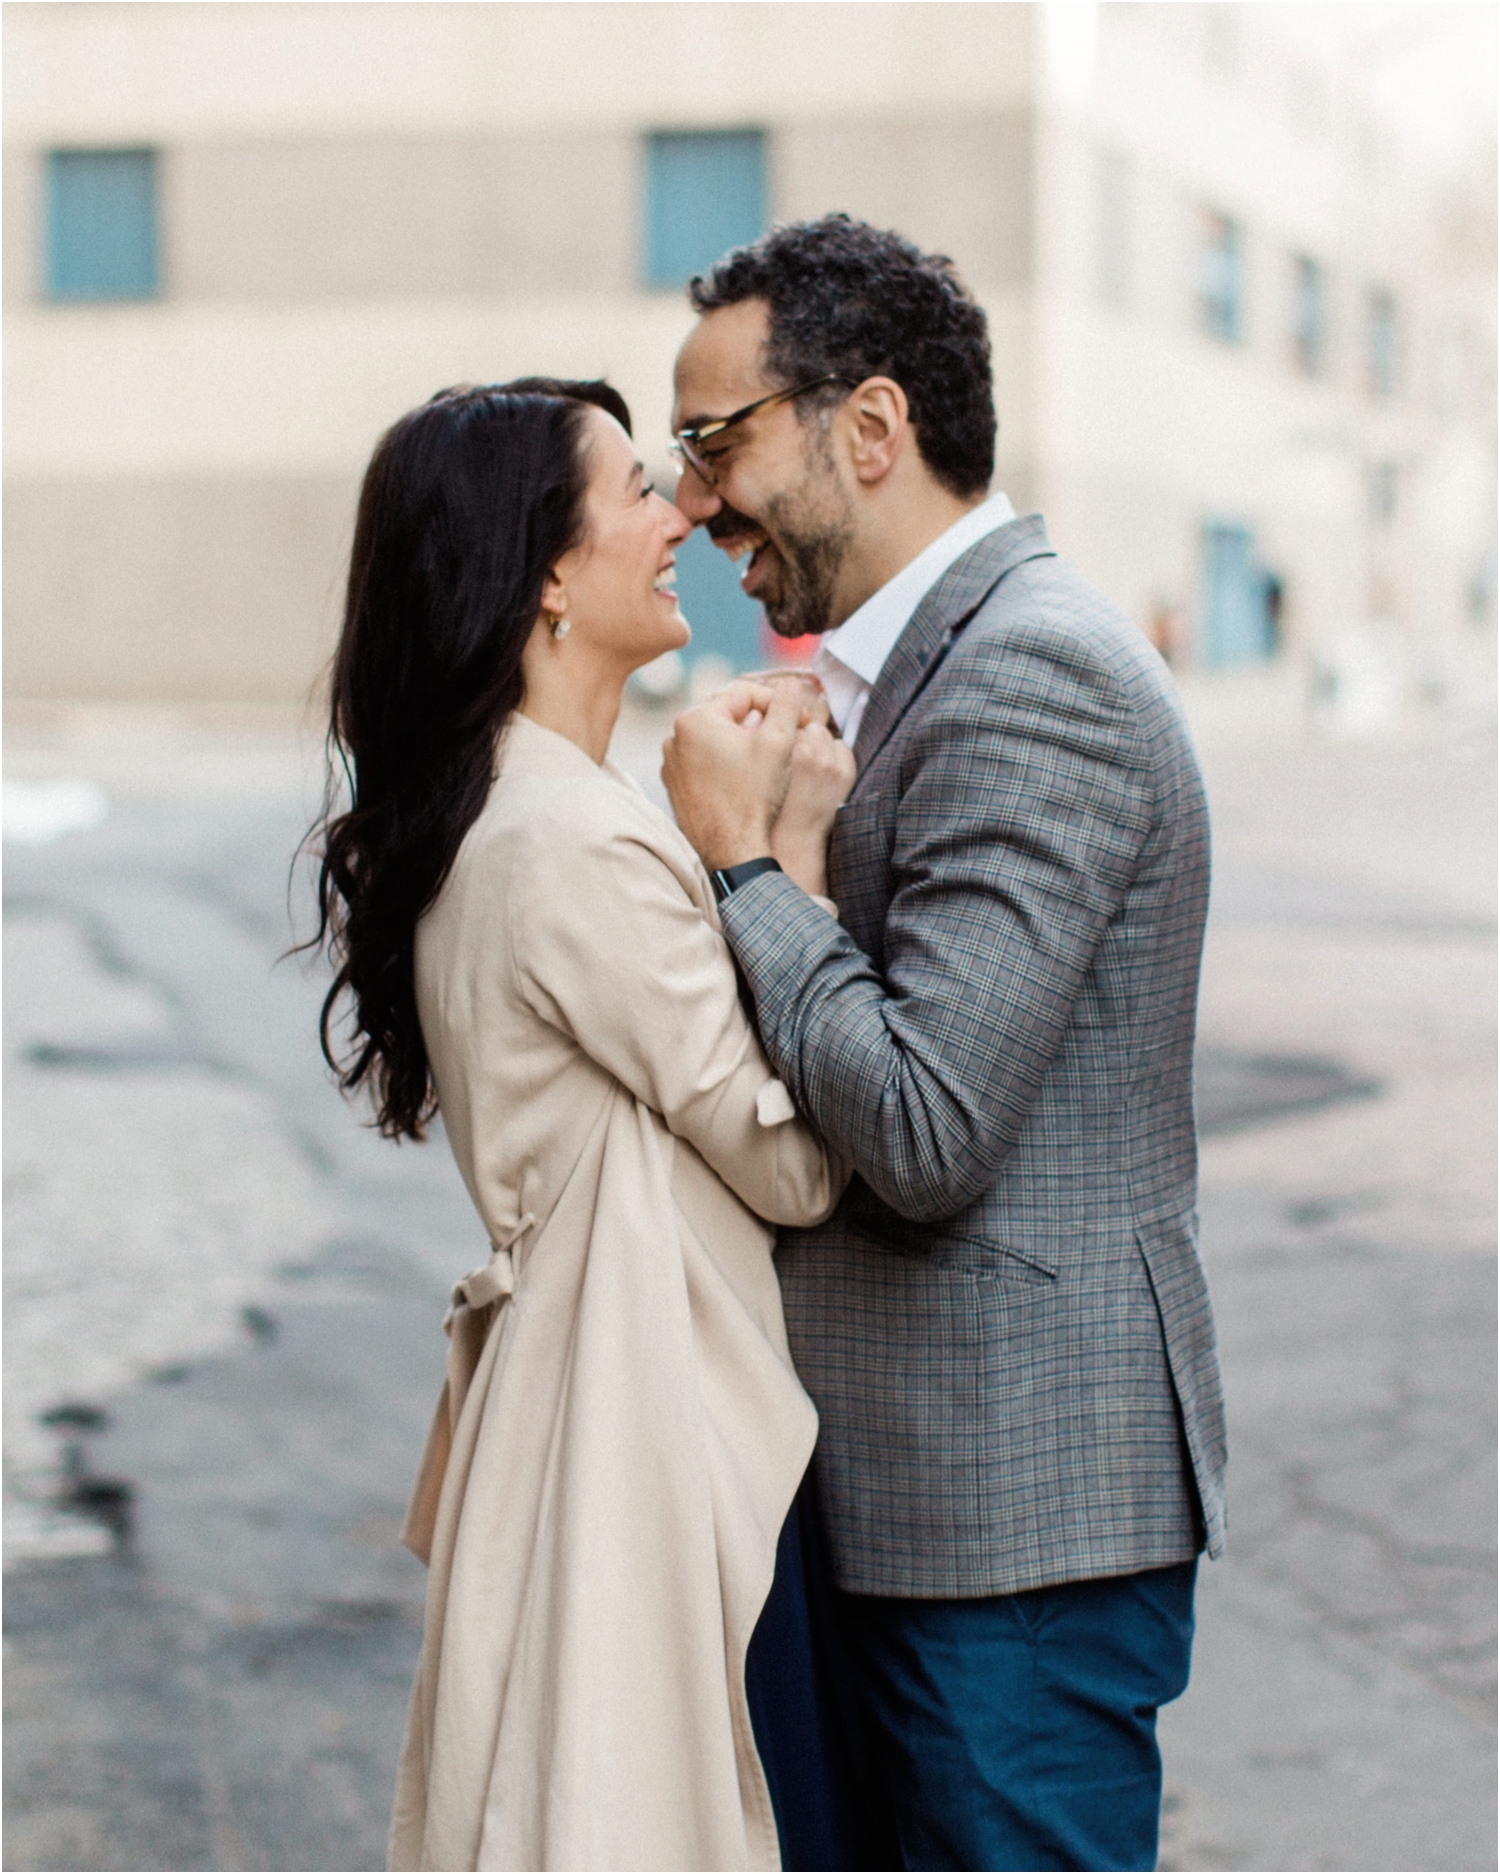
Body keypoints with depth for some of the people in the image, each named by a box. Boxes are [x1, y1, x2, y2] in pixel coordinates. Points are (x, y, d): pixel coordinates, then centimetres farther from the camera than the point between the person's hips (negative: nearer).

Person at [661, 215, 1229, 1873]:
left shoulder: (1030, 677, -20)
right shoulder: (943, 656, 13)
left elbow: (927, 1129, -25)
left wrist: (738, 856, -16)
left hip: (1021, 1508, -10)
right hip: (926, 1486, 10)